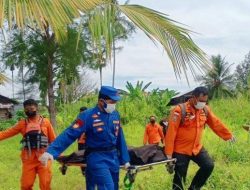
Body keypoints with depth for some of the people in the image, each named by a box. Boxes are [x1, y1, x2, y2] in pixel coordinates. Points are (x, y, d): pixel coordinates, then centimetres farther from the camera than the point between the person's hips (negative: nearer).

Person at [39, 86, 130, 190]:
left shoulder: (115, 114, 2)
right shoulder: (88, 115, -15)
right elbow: (69, 134, -21)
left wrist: (125, 159, 14)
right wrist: (51, 151, -34)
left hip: (114, 158, 6)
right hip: (97, 159, -6)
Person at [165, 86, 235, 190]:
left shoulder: (205, 109, -1)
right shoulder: (180, 110, -20)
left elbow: (216, 123, 13)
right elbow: (171, 132, -20)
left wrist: (228, 135, 21)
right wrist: (169, 153, -21)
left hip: (197, 148, 6)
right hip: (180, 150, -6)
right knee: (179, 177, 1)